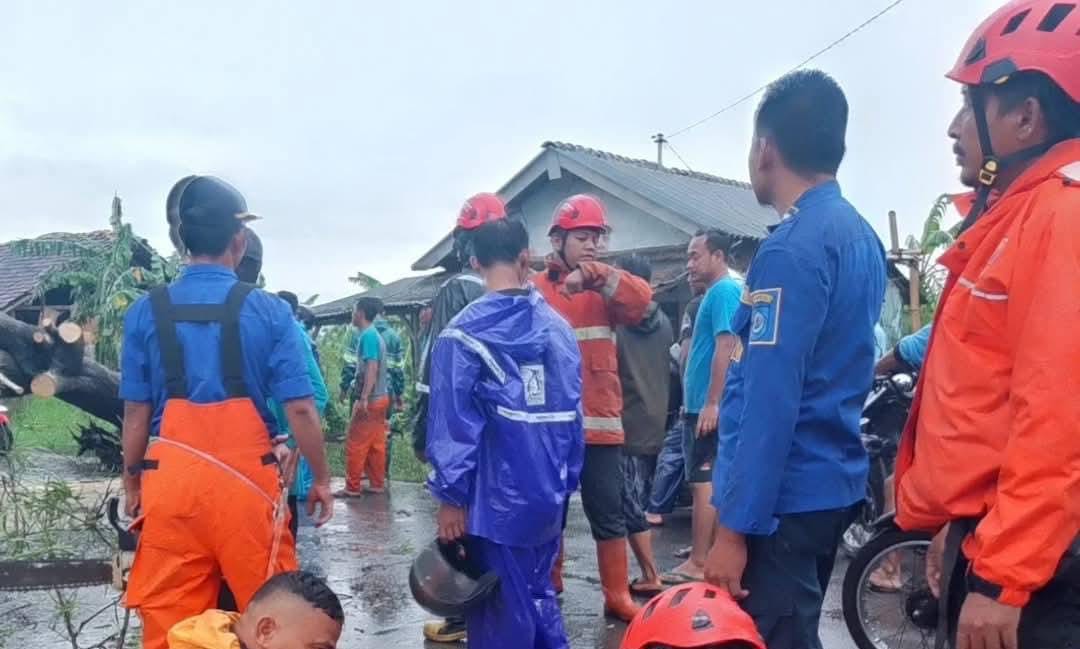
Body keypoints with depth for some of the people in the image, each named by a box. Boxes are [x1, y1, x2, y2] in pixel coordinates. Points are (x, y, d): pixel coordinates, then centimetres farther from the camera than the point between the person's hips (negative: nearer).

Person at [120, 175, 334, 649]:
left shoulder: (146, 312, 0)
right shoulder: (267, 310, -5)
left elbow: (136, 413, 2)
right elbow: (301, 409, -5)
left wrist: (132, 481, 16)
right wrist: (321, 478, 6)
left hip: (170, 480, 2)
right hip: (247, 478, -2)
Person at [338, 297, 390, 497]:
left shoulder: (367, 335, -14)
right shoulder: (375, 335, 14)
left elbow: (372, 368, -22)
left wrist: (364, 398, -25)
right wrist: (356, 384, 27)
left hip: (370, 399, -9)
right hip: (380, 397, 9)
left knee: (355, 445, -2)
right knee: (376, 444, 12)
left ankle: (352, 487, 2)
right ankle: (377, 484, 17)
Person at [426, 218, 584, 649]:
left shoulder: (464, 334, -12)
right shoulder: (558, 328, 4)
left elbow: (453, 424, -13)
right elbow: (573, 416, 7)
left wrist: (451, 496, -6)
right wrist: (565, 483, 15)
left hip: (498, 497, -5)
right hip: (549, 496, 5)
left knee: (503, 611, 6)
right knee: (539, 596, 20)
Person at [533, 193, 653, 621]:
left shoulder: (606, 290, 9)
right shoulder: (534, 289, 2)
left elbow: (641, 300, -13)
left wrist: (600, 275, -22)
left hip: (599, 423, 2)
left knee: (608, 513, 7)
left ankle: (617, 596, 18)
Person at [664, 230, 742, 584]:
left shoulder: (722, 291, -12)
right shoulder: (725, 291, 19)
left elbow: (725, 348, -21)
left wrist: (711, 403, -24)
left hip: (707, 407, -10)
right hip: (706, 404, 10)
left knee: (704, 483, -7)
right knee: (717, 483, 13)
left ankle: (698, 564, -3)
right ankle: (716, 558, 21)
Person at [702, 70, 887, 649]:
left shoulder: (792, 248, -19)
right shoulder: (860, 235, 9)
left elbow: (770, 399, -22)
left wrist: (734, 527, -18)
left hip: (785, 496, -9)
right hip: (832, 482, 9)